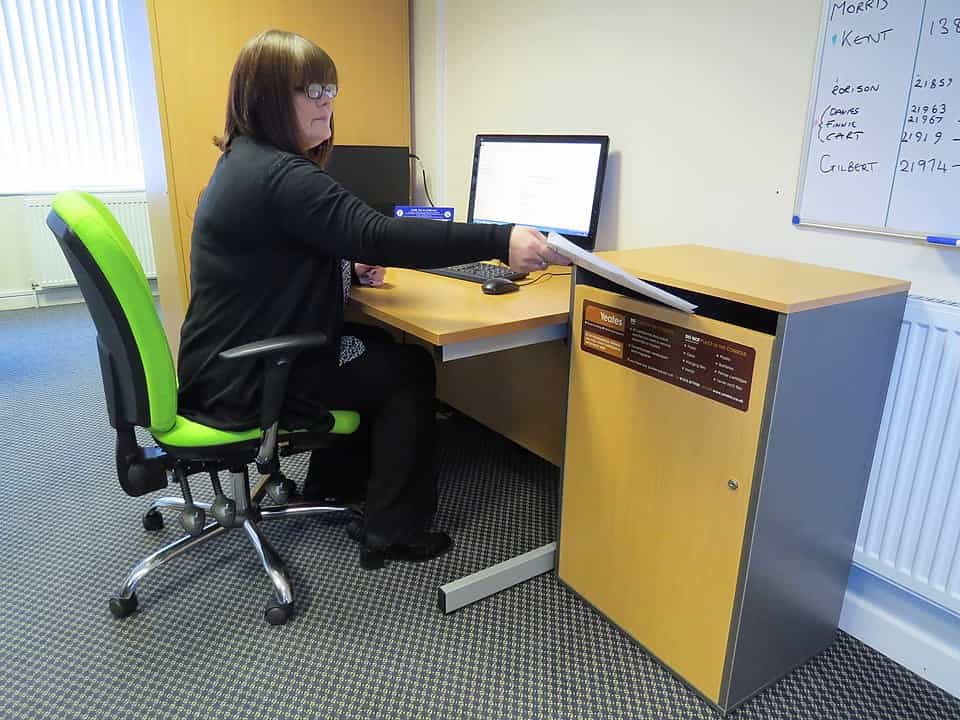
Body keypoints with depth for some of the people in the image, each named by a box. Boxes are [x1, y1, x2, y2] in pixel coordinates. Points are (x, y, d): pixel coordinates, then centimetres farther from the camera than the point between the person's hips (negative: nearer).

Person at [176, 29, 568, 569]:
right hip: (251, 381, -10)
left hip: (233, 362, 10)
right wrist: (500, 241, -38)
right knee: (412, 369, -2)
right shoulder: (279, 175, -23)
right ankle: (393, 532, 7)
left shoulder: (246, 161, 12)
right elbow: (381, 235, -34)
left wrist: (347, 265, 6)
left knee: (380, 351, 20)